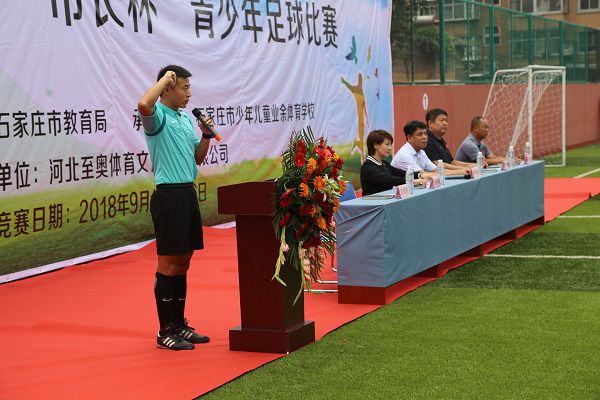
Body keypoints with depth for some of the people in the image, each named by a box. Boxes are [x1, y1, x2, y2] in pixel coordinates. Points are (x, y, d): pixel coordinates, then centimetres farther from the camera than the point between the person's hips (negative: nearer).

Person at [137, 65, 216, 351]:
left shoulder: (187, 119, 16)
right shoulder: (158, 116, -10)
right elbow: (143, 105, -35)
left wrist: (206, 135, 4)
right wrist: (165, 78, -20)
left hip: (188, 193, 9)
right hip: (169, 195, -9)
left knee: (182, 262, 13)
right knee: (168, 263, -4)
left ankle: (179, 324, 21)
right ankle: (165, 332, 3)